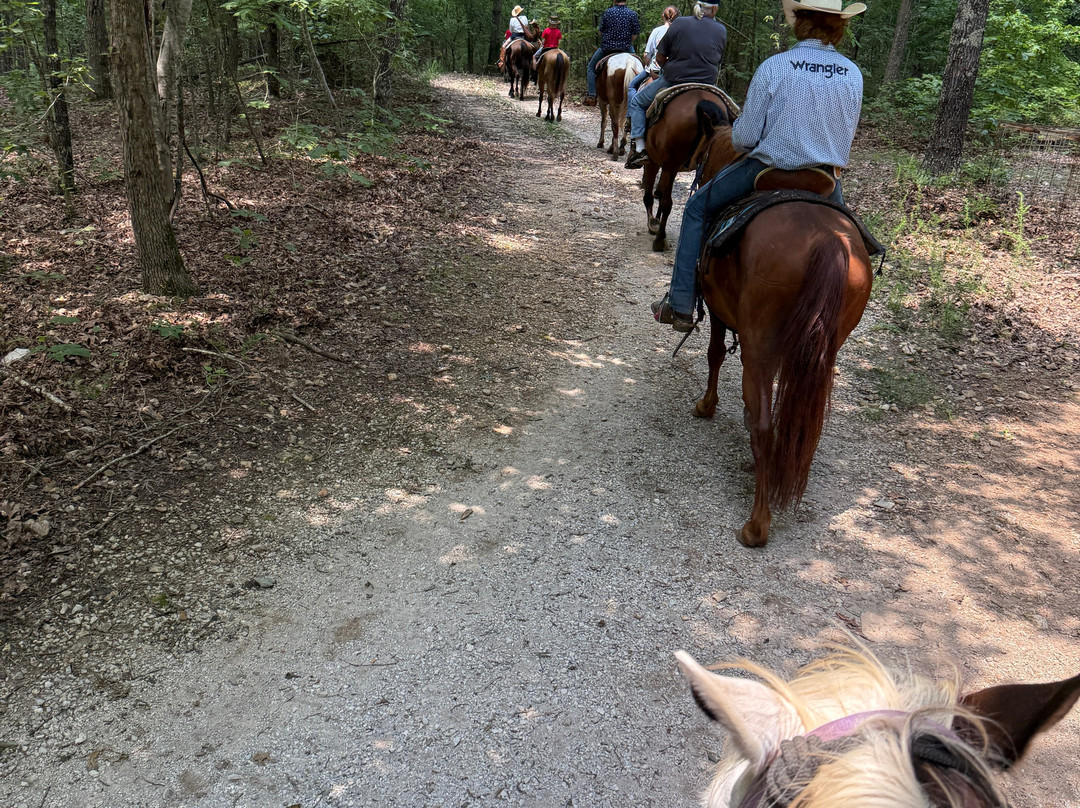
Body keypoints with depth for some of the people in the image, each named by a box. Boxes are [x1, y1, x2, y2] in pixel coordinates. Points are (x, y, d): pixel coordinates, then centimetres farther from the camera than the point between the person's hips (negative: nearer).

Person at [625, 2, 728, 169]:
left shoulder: (680, 24, -5)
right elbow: (718, 62, 12)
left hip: (672, 81, -2)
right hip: (707, 85, 2)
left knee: (636, 103, 18)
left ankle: (639, 148, 2)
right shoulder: (721, 30, 2)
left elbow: (660, 58, -1)